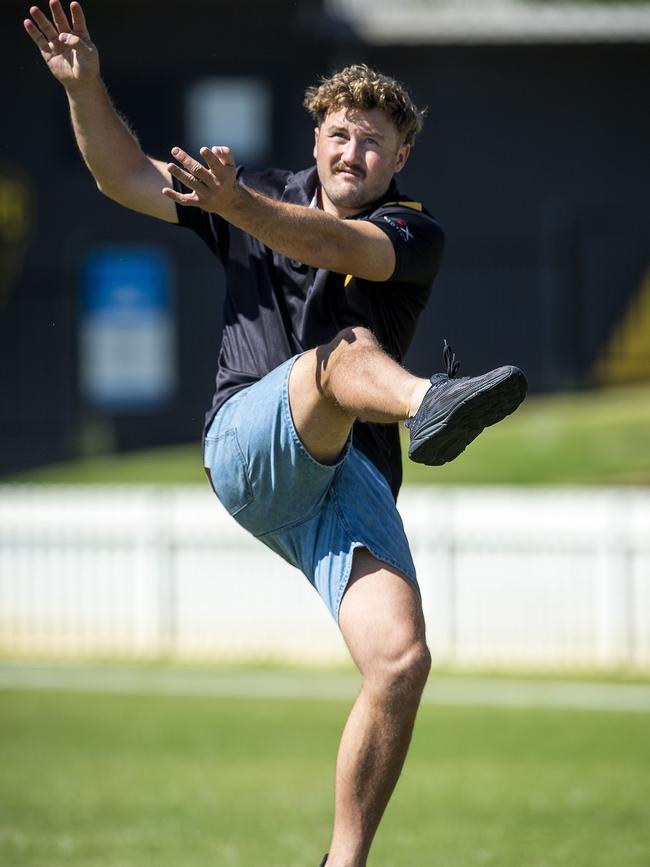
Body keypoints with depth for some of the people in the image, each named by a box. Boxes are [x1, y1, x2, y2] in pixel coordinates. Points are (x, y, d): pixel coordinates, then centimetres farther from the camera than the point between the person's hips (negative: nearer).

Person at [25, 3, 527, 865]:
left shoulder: (411, 235, 5)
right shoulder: (265, 195, 17)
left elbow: (336, 244, -18)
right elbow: (126, 177, 14)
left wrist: (237, 207, -36)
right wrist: (84, 86, -4)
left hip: (350, 480, 1)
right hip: (248, 448, -1)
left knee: (401, 660, -19)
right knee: (348, 347, -34)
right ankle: (430, 406, -72)